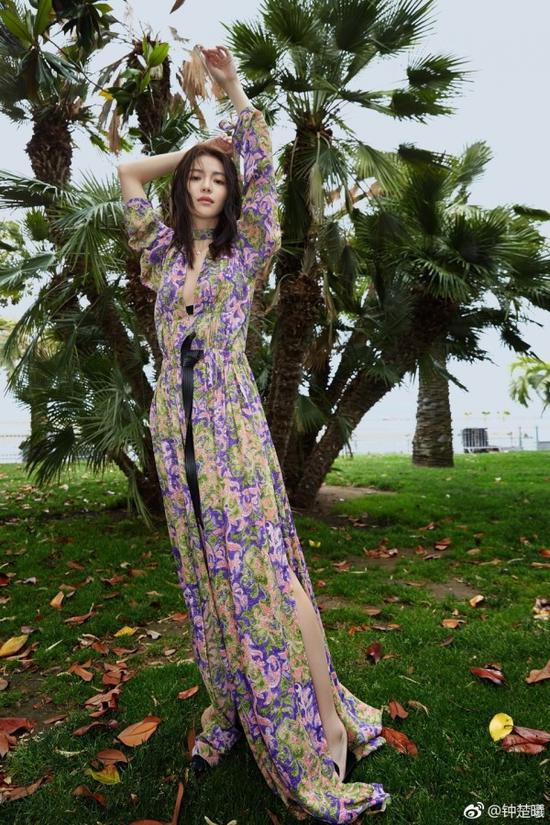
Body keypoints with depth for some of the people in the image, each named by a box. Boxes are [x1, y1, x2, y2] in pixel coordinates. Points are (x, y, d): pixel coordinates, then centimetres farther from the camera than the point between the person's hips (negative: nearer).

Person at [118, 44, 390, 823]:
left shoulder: (248, 250, 10)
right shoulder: (164, 252, 18)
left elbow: (264, 167, 7)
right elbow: (129, 173, 24)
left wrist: (232, 85, 11)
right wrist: (197, 147, 27)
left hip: (232, 423, -3)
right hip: (176, 427, 4)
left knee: (266, 570, -8)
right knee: (205, 573, 8)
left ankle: (328, 718, 3)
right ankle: (230, 710, 22)